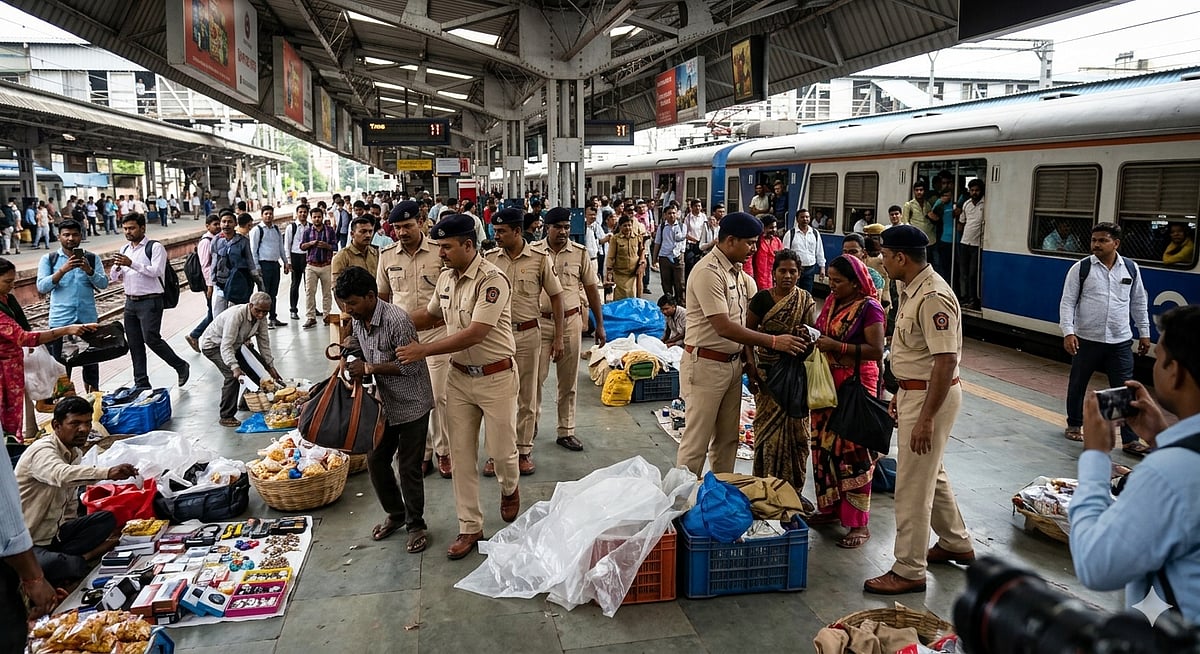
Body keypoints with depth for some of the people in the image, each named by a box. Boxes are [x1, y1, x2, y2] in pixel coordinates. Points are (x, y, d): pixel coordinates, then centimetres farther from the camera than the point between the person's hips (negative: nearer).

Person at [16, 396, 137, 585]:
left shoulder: (75, 454, 8)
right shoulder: (43, 450, -19)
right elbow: (61, 474, -43)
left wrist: (69, 531, 6)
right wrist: (108, 473, -58)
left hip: (54, 533, 9)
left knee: (107, 519, -1)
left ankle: (59, 559, -13)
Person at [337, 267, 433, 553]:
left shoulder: (397, 320, -26)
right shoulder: (358, 320, -1)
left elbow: (410, 366, -23)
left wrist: (369, 368, -22)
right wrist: (346, 349, -4)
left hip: (411, 404, -8)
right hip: (385, 403, 8)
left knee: (408, 466, 2)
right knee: (375, 460, 13)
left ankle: (415, 524, 21)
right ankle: (395, 514, 34)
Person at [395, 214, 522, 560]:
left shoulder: (492, 280, -21)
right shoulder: (446, 278, 3)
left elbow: (475, 334, -26)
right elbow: (430, 315, 19)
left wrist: (423, 350, -24)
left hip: (495, 377, -6)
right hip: (459, 376, 6)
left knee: (501, 449, 6)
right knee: (461, 455, 8)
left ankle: (509, 488, 41)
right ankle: (470, 527, 19)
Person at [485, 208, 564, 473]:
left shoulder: (539, 258, -6)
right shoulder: (490, 258, 0)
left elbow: (555, 296, 0)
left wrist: (558, 337, -3)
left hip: (528, 334, -1)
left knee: (527, 396, 9)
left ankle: (524, 451, 22)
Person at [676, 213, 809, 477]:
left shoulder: (739, 271, 8)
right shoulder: (708, 272, -20)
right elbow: (724, 328, -26)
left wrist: (793, 333, -8)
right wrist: (774, 341, -25)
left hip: (733, 363, 9)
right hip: (706, 365, -9)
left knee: (727, 438, 18)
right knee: (696, 441, 0)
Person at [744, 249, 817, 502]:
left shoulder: (806, 301, 3)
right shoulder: (761, 298, -3)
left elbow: (814, 334, 6)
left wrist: (807, 334, -18)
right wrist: (750, 368, -10)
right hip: (768, 373, -2)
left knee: (796, 429, 5)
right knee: (769, 427, 1)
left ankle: (794, 489, 19)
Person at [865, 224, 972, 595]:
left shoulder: (933, 297, -24)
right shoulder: (911, 290, 8)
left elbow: (946, 360, -27)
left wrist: (926, 418, -26)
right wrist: (900, 395, 20)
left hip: (931, 397, -11)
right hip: (915, 392, 11)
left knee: (913, 485, -2)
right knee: (931, 473, 23)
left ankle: (909, 571, 11)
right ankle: (956, 545, 41)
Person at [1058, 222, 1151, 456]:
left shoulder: (1130, 268, 4)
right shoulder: (1080, 268, -6)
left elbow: (1138, 303, 13)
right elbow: (1067, 302, -7)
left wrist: (1144, 332, 12)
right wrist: (1068, 332, -16)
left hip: (1120, 342, 2)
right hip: (1086, 340, -1)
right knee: (1077, 385, 13)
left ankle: (1130, 440, 6)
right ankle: (1074, 425, 33)